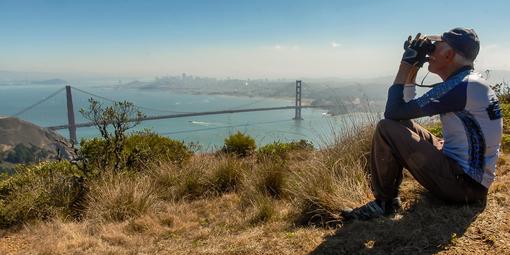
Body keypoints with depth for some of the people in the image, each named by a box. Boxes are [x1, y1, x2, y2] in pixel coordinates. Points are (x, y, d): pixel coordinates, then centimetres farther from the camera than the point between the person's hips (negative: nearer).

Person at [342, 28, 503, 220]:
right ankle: (389, 197, 13)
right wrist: (412, 68, 7)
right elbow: (408, 108, 15)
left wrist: (406, 64, -14)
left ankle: (384, 202, -3)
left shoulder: (459, 87, -21)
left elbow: (392, 112, -23)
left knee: (386, 128, -18)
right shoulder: (470, 83, 12)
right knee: (402, 126, 15)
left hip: (463, 183, -10)